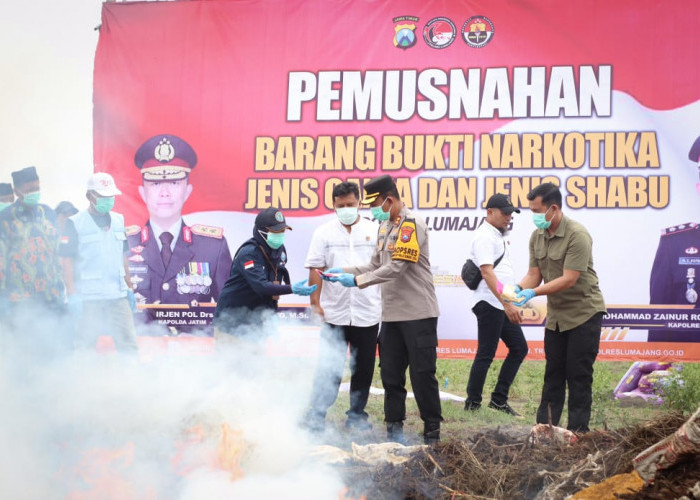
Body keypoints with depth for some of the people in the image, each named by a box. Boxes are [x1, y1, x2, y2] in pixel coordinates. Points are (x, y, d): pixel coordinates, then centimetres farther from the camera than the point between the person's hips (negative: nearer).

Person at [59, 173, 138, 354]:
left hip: (118, 296, 4)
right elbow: (67, 261, -6)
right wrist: (72, 295, -11)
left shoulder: (118, 220, 13)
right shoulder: (75, 224, -3)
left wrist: (129, 288, 17)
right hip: (88, 298, -4)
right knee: (85, 346, 3)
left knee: (128, 344, 1)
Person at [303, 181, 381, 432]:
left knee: (364, 368, 9)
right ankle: (316, 416, 6)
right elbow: (316, 270, 2)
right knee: (329, 367, -1)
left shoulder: (374, 231, 6)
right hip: (334, 313, -1)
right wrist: (315, 303, -4)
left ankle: (357, 416, 21)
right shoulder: (324, 232, 4)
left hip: (368, 314, 1)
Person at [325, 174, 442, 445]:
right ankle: (394, 428, 19)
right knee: (391, 373, 10)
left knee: (422, 374, -2)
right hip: (392, 314, 8)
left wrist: (357, 280, -17)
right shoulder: (385, 227, 15)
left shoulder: (412, 224, -13)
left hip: (418, 314, -8)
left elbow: (396, 268, -20)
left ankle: (432, 433, 7)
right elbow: (376, 266, 17)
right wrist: (343, 271, 4)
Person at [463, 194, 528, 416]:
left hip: (503, 306, 10)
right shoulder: (484, 236, -13)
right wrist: (507, 304, -29)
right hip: (490, 304, -10)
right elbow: (487, 273, -23)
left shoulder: (498, 236, 18)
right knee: (485, 355, -6)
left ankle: (498, 399, 17)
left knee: (519, 348, 11)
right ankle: (472, 404, 3)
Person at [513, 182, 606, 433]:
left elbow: (569, 280, -27)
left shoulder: (577, 235, -22)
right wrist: (518, 289, -21)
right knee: (553, 372, 10)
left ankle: (577, 431, 5)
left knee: (579, 374, -2)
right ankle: (545, 427, 15)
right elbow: (534, 275, 0)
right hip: (556, 314, 7)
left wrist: (534, 292, -33)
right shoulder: (537, 236, 0)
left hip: (584, 312, -7)